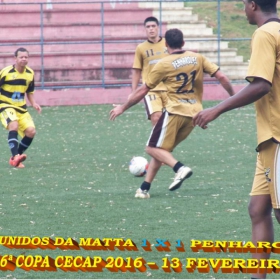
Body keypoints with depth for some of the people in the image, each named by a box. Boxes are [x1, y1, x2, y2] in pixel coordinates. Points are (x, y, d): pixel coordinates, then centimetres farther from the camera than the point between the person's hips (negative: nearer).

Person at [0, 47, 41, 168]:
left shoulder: (30, 73, 2)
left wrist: (34, 103, 1)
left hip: (21, 108, 6)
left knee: (31, 131, -9)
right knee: (14, 124, -33)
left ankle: (16, 158, 7)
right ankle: (15, 156, -39)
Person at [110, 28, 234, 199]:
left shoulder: (164, 64, -5)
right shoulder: (198, 58, 5)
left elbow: (143, 90, -1)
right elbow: (222, 78, 2)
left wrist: (123, 108, 10)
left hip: (175, 112, -6)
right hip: (194, 114, 6)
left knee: (153, 148, 1)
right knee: (162, 149, 16)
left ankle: (180, 168, -23)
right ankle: (145, 188, 13)